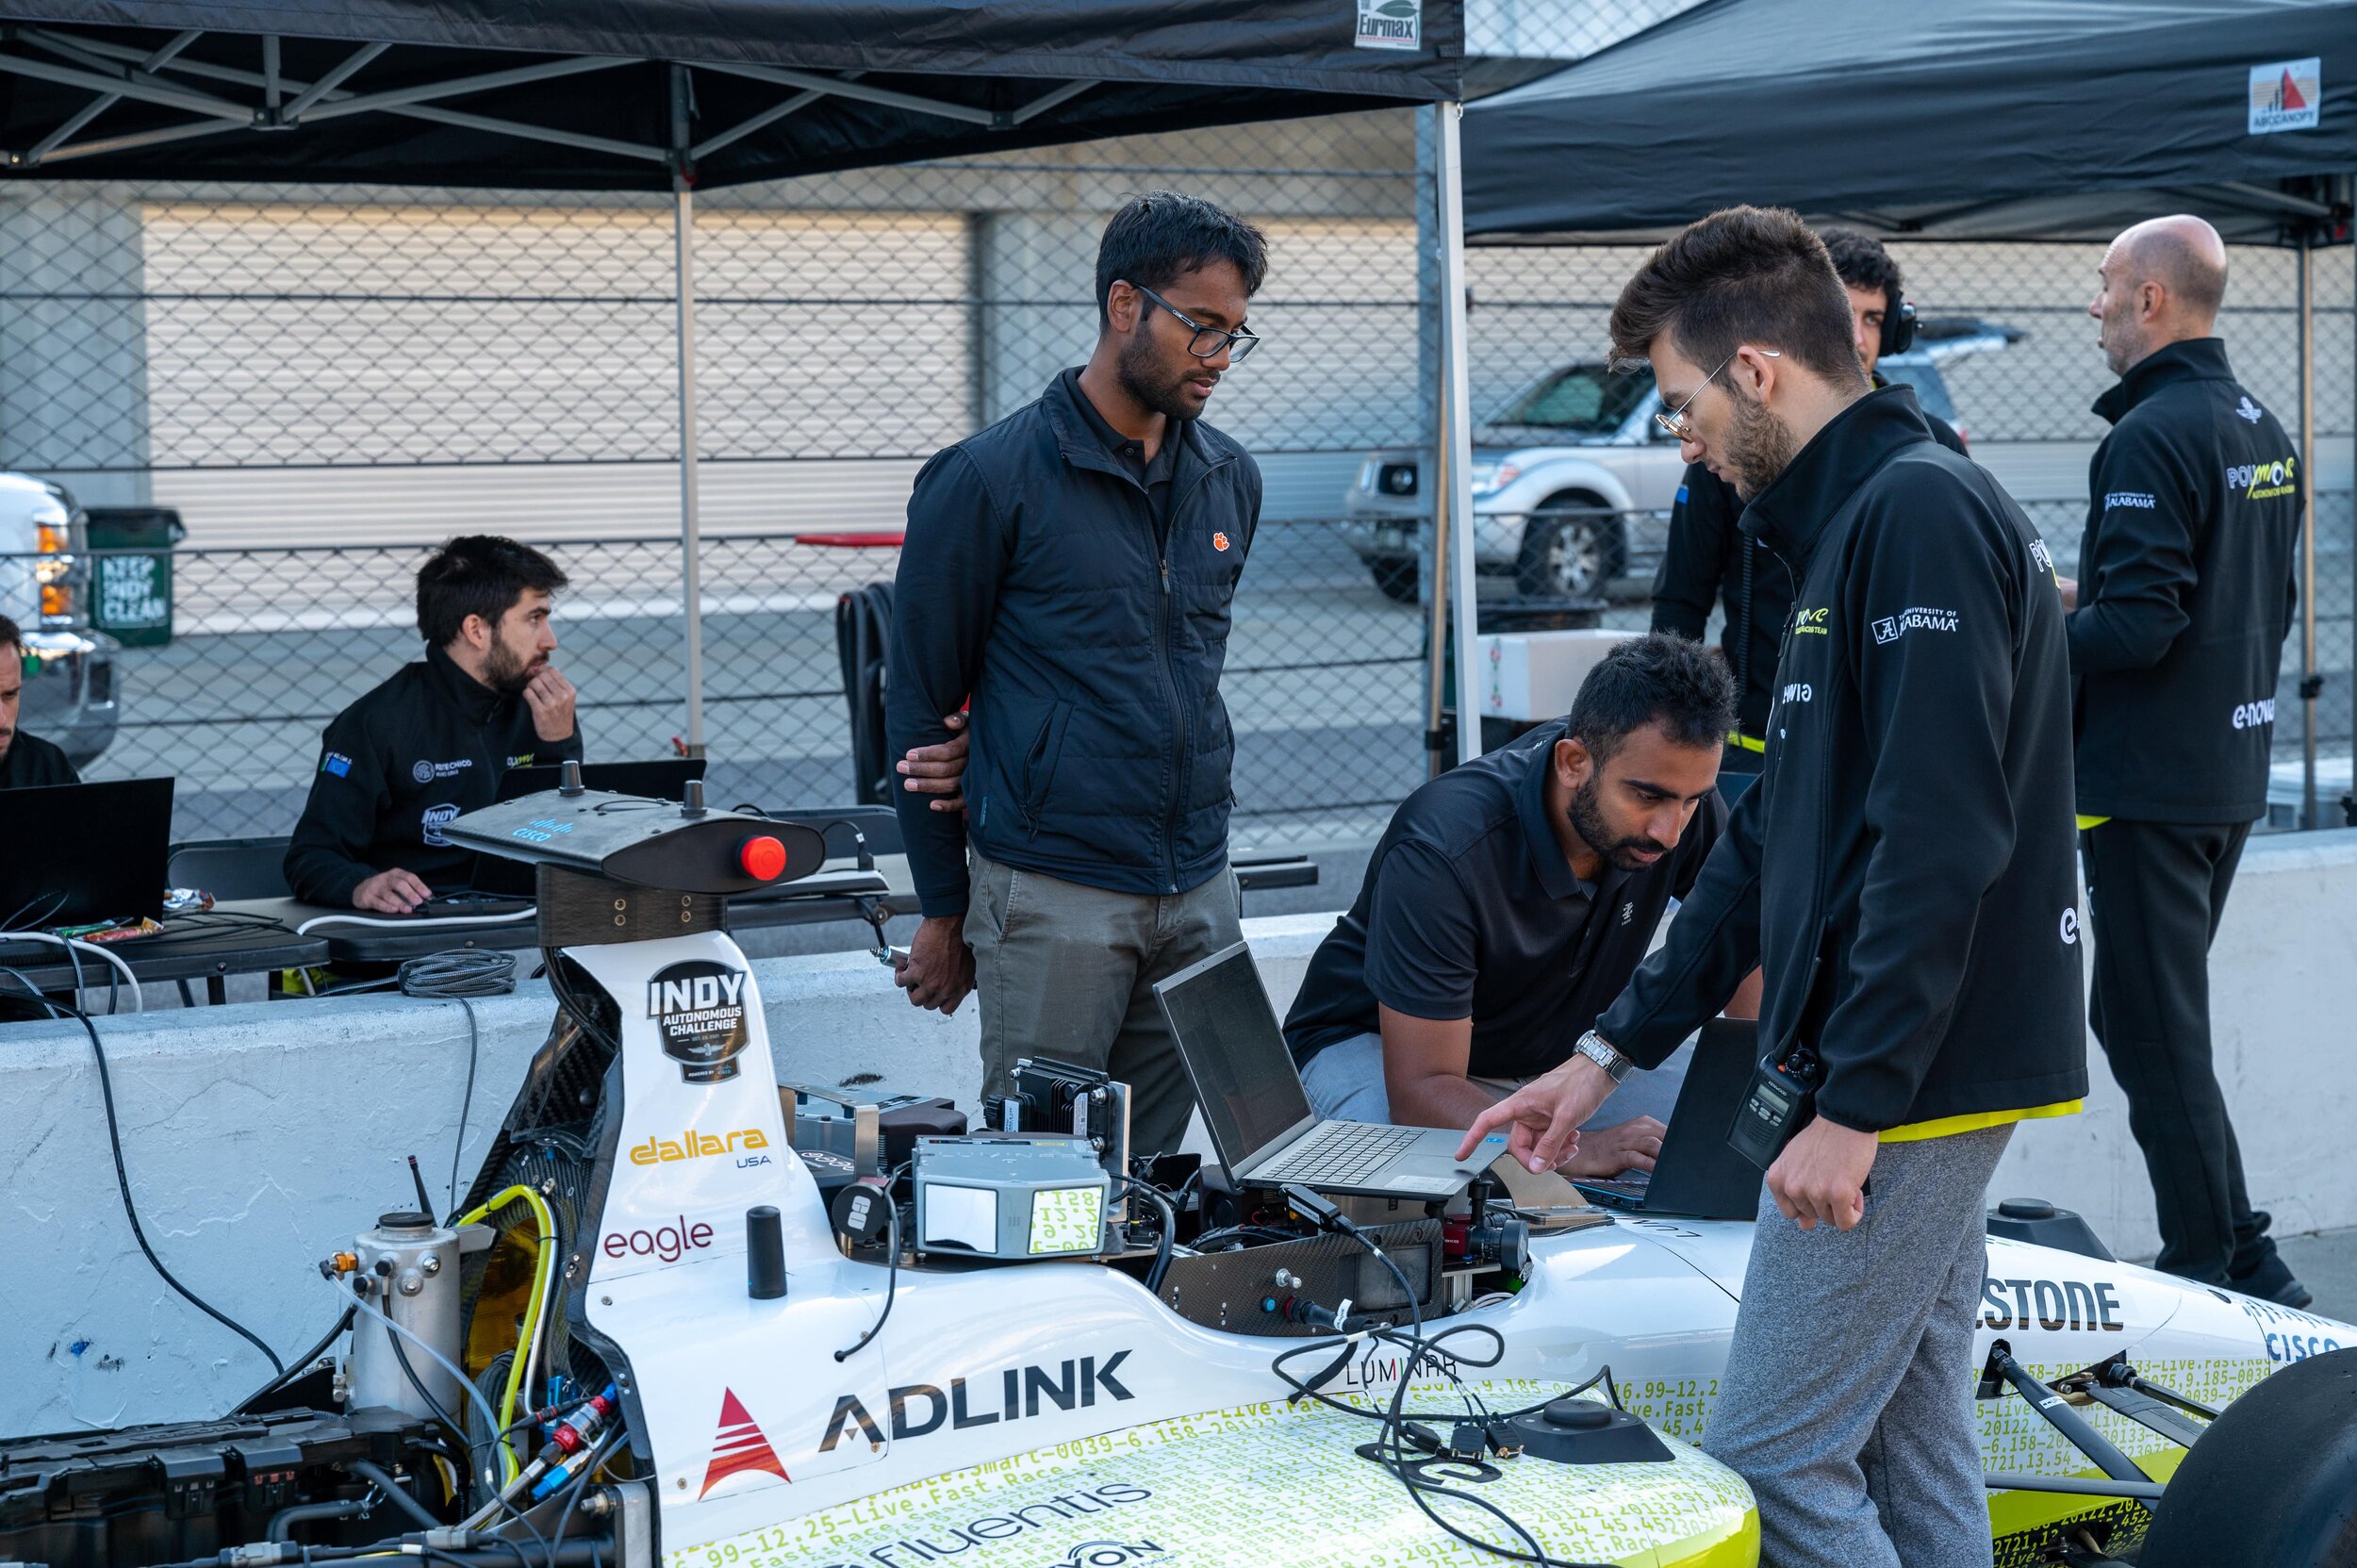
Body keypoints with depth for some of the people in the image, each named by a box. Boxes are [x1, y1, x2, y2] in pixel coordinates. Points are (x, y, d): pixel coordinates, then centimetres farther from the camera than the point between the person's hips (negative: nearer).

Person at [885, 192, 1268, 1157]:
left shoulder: (1228, 480, 11)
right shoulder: (990, 480, -6)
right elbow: (920, 704, -2)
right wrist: (943, 908, 0)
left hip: (1199, 893, 6)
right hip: (1051, 896, -5)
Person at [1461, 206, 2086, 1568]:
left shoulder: (1920, 512, -15)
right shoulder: (1852, 528, 18)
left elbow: (1941, 838, -24)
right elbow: (1776, 840, 22)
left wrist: (1854, 1105, -23)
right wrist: (1612, 1054, 22)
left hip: (1915, 1081, -10)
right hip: (1926, 1082, 10)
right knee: (1913, 1457, 13)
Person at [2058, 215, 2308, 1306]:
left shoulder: (2150, 437, -18)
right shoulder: (2263, 430, 11)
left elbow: (2138, 628, -24)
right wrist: (2083, 594, 21)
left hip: (2149, 783, -10)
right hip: (2233, 770, 10)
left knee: (2153, 1035, -2)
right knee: (2158, 1019, 17)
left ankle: (2219, 1265, 1)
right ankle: (2239, 1263, 20)